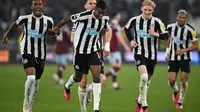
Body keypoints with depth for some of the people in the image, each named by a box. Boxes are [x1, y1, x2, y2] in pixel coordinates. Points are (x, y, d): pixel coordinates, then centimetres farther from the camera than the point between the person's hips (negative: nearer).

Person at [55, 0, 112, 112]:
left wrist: (107, 46, 7)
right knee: (78, 77, 11)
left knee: (97, 77, -12)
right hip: (80, 51, -3)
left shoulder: (104, 19, -6)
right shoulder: (84, 16, -23)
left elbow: (109, 29, 16)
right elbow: (66, 20, -10)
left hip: (93, 51, 3)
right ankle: (67, 87, 50)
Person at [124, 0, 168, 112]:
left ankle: (140, 100, 38)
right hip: (140, 53, -2)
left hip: (152, 55, 2)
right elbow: (127, 29, 18)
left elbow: (166, 36, -5)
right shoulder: (135, 20, -3)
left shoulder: (157, 22, -7)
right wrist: (131, 40, 4)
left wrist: (156, 34, -23)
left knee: (147, 80, 13)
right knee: (144, 76, -25)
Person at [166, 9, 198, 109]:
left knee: (184, 80, -5)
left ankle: (180, 102, 12)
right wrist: (167, 51, 11)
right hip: (173, 58, 2)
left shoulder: (190, 30, -14)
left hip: (185, 59, -2)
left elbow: (195, 45, -9)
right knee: (171, 81, -6)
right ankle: (175, 91, 30)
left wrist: (184, 50, -22)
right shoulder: (171, 27, -4)